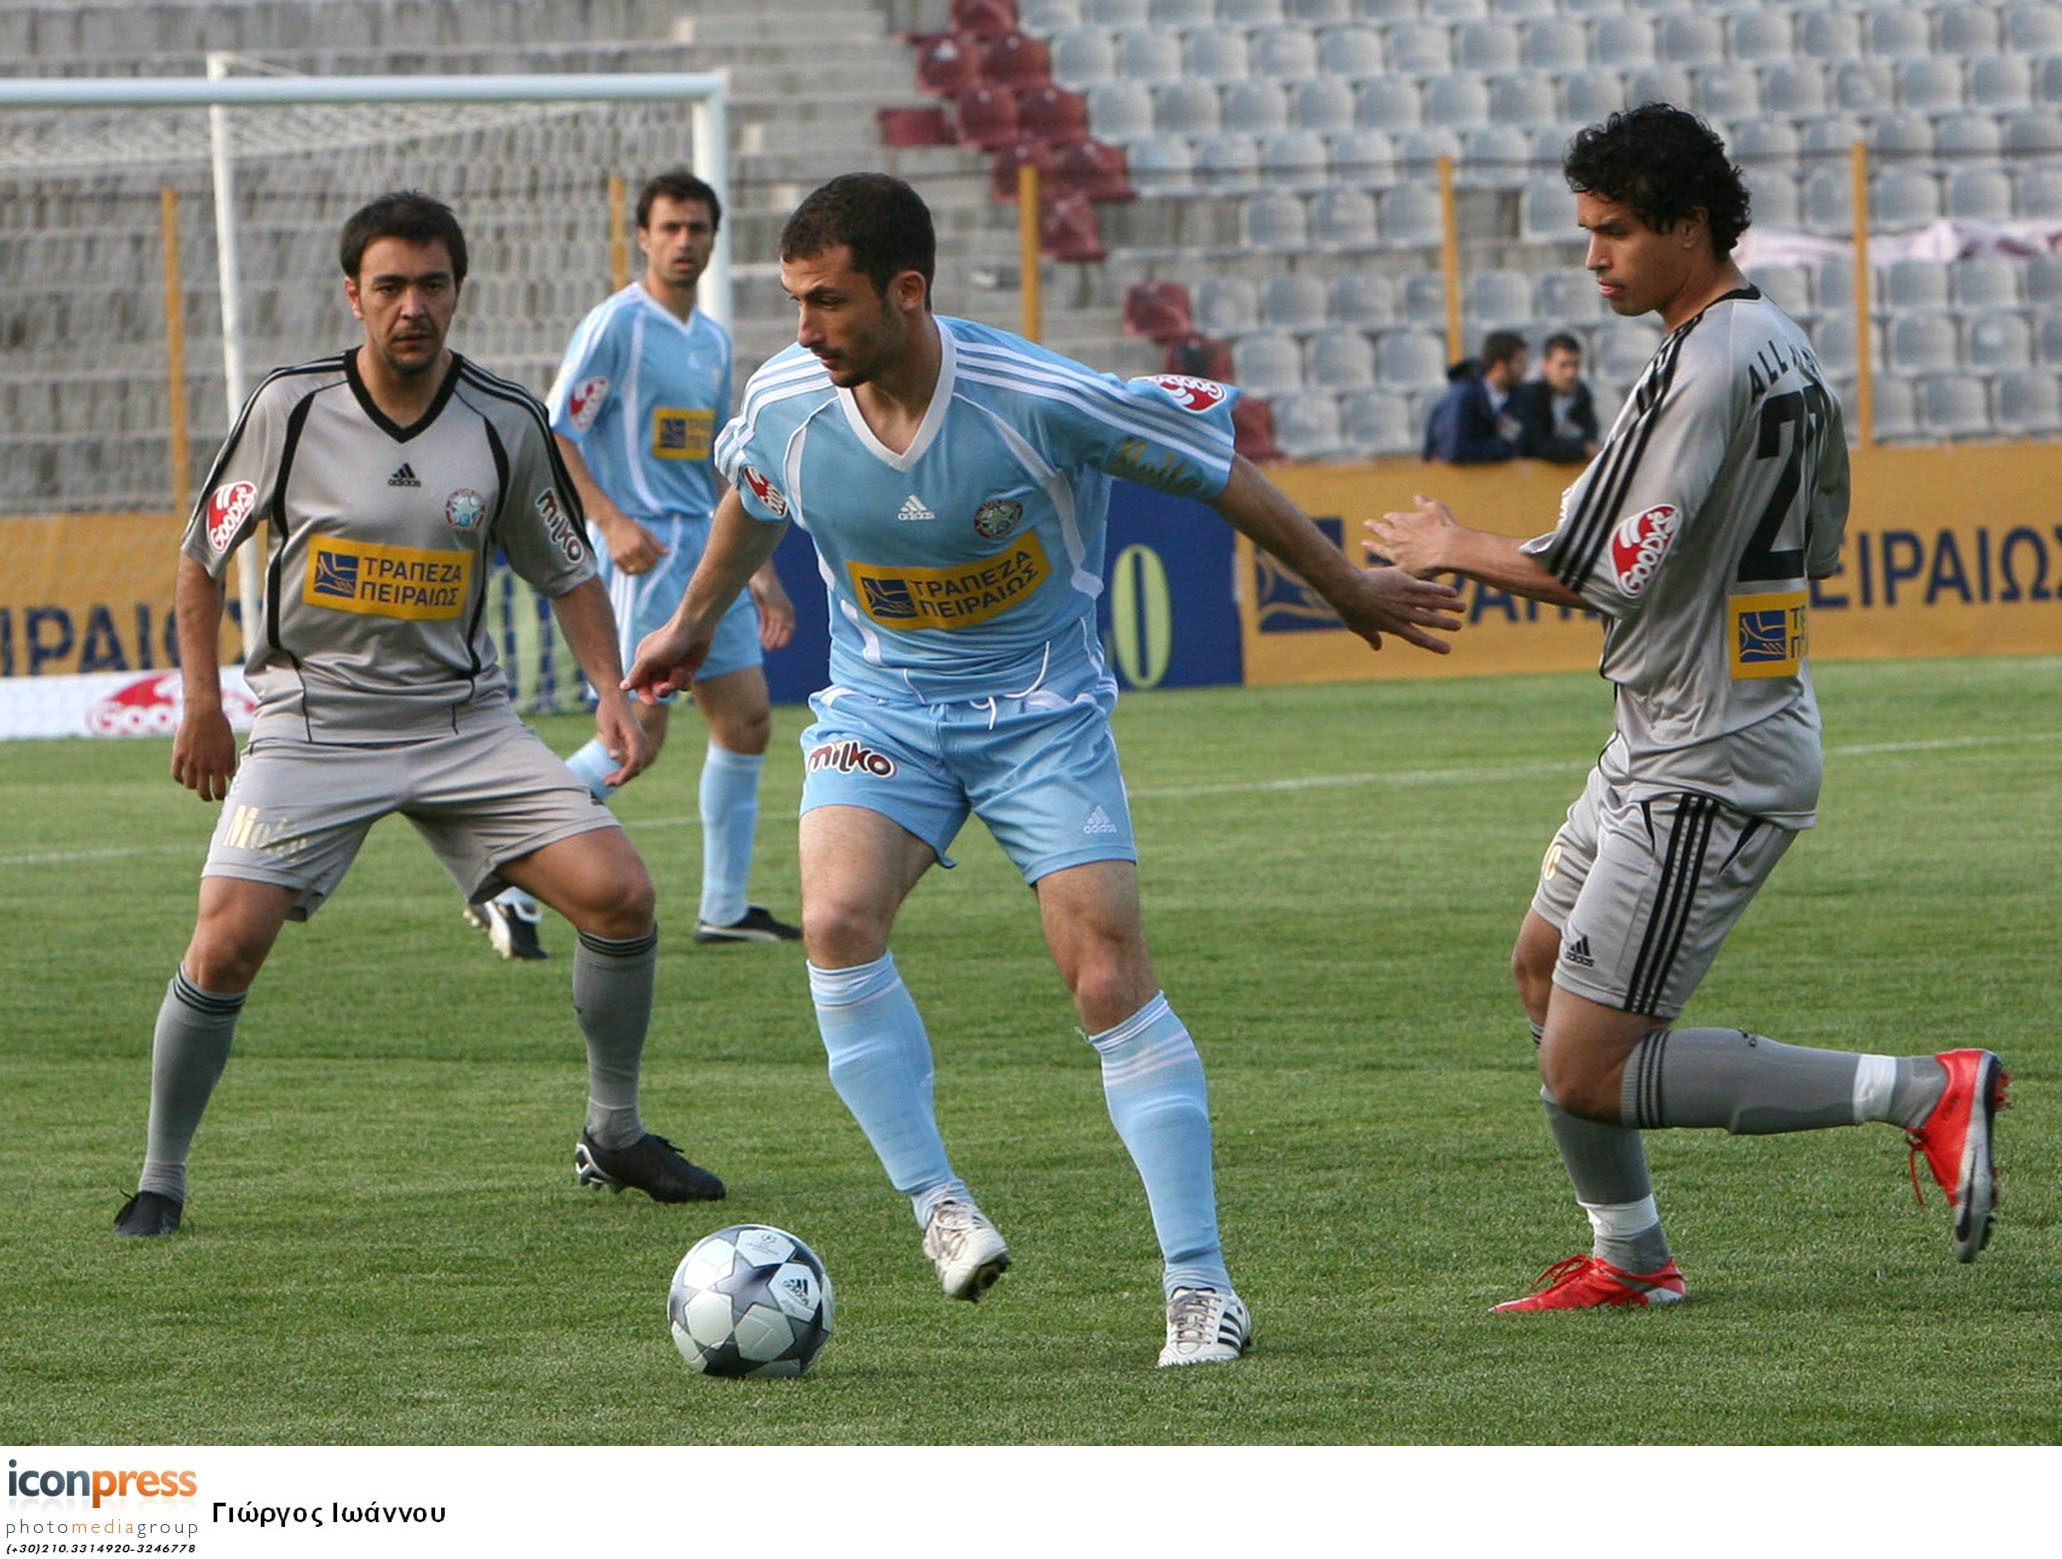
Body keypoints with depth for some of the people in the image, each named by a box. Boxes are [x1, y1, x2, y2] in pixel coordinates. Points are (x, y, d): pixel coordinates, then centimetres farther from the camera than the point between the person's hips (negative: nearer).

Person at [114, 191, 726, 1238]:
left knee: (619, 895, -11)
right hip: (313, 720, -2)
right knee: (226, 945, -18)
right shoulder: (292, 407, -6)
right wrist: (202, 701, 2)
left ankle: (614, 1135, 10)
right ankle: (160, 1181, 1)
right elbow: (203, 550, 7)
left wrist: (612, 691, -3)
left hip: (463, 720, 2)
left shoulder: (506, 424, -2)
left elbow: (567, 572, 11)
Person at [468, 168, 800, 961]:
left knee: (747, 718, 6)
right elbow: (551, 435, -12)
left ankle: (725, 908, 14)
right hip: (643, 553, -8)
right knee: (639, 731, -16)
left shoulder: (712, 340, 17)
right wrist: (611, 522, -23)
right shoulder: (615, 325, -8)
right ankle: (510, 883, -10)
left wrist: (760, 570, 22)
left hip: (706, 551, 8)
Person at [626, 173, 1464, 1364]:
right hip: (882, 708, 3)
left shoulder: (1039, 399, -23)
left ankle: (1201, 1286, -4)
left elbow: (1217, 472, -7)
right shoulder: (784, 404, -11)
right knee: (838, 917, -25)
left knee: (1110, 975, -11)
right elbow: (751, 507, 15)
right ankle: (937, 1203, -11)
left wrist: (1349, 589, 4)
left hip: (1041, 708, -3)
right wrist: (693, 626, 30)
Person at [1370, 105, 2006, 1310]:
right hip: (1662, 750, 10)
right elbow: (1818, 550, 20)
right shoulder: (1789, 352, 10)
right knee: (1545, 971, 24)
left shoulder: (1708, 371, -21)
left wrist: (1458, 551, -10)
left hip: (1707, 775, -10)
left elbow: (1618, 577, -23)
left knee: (1588, 1074, -11)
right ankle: (1629, 1258, 31)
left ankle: (1927, 1093, -13)